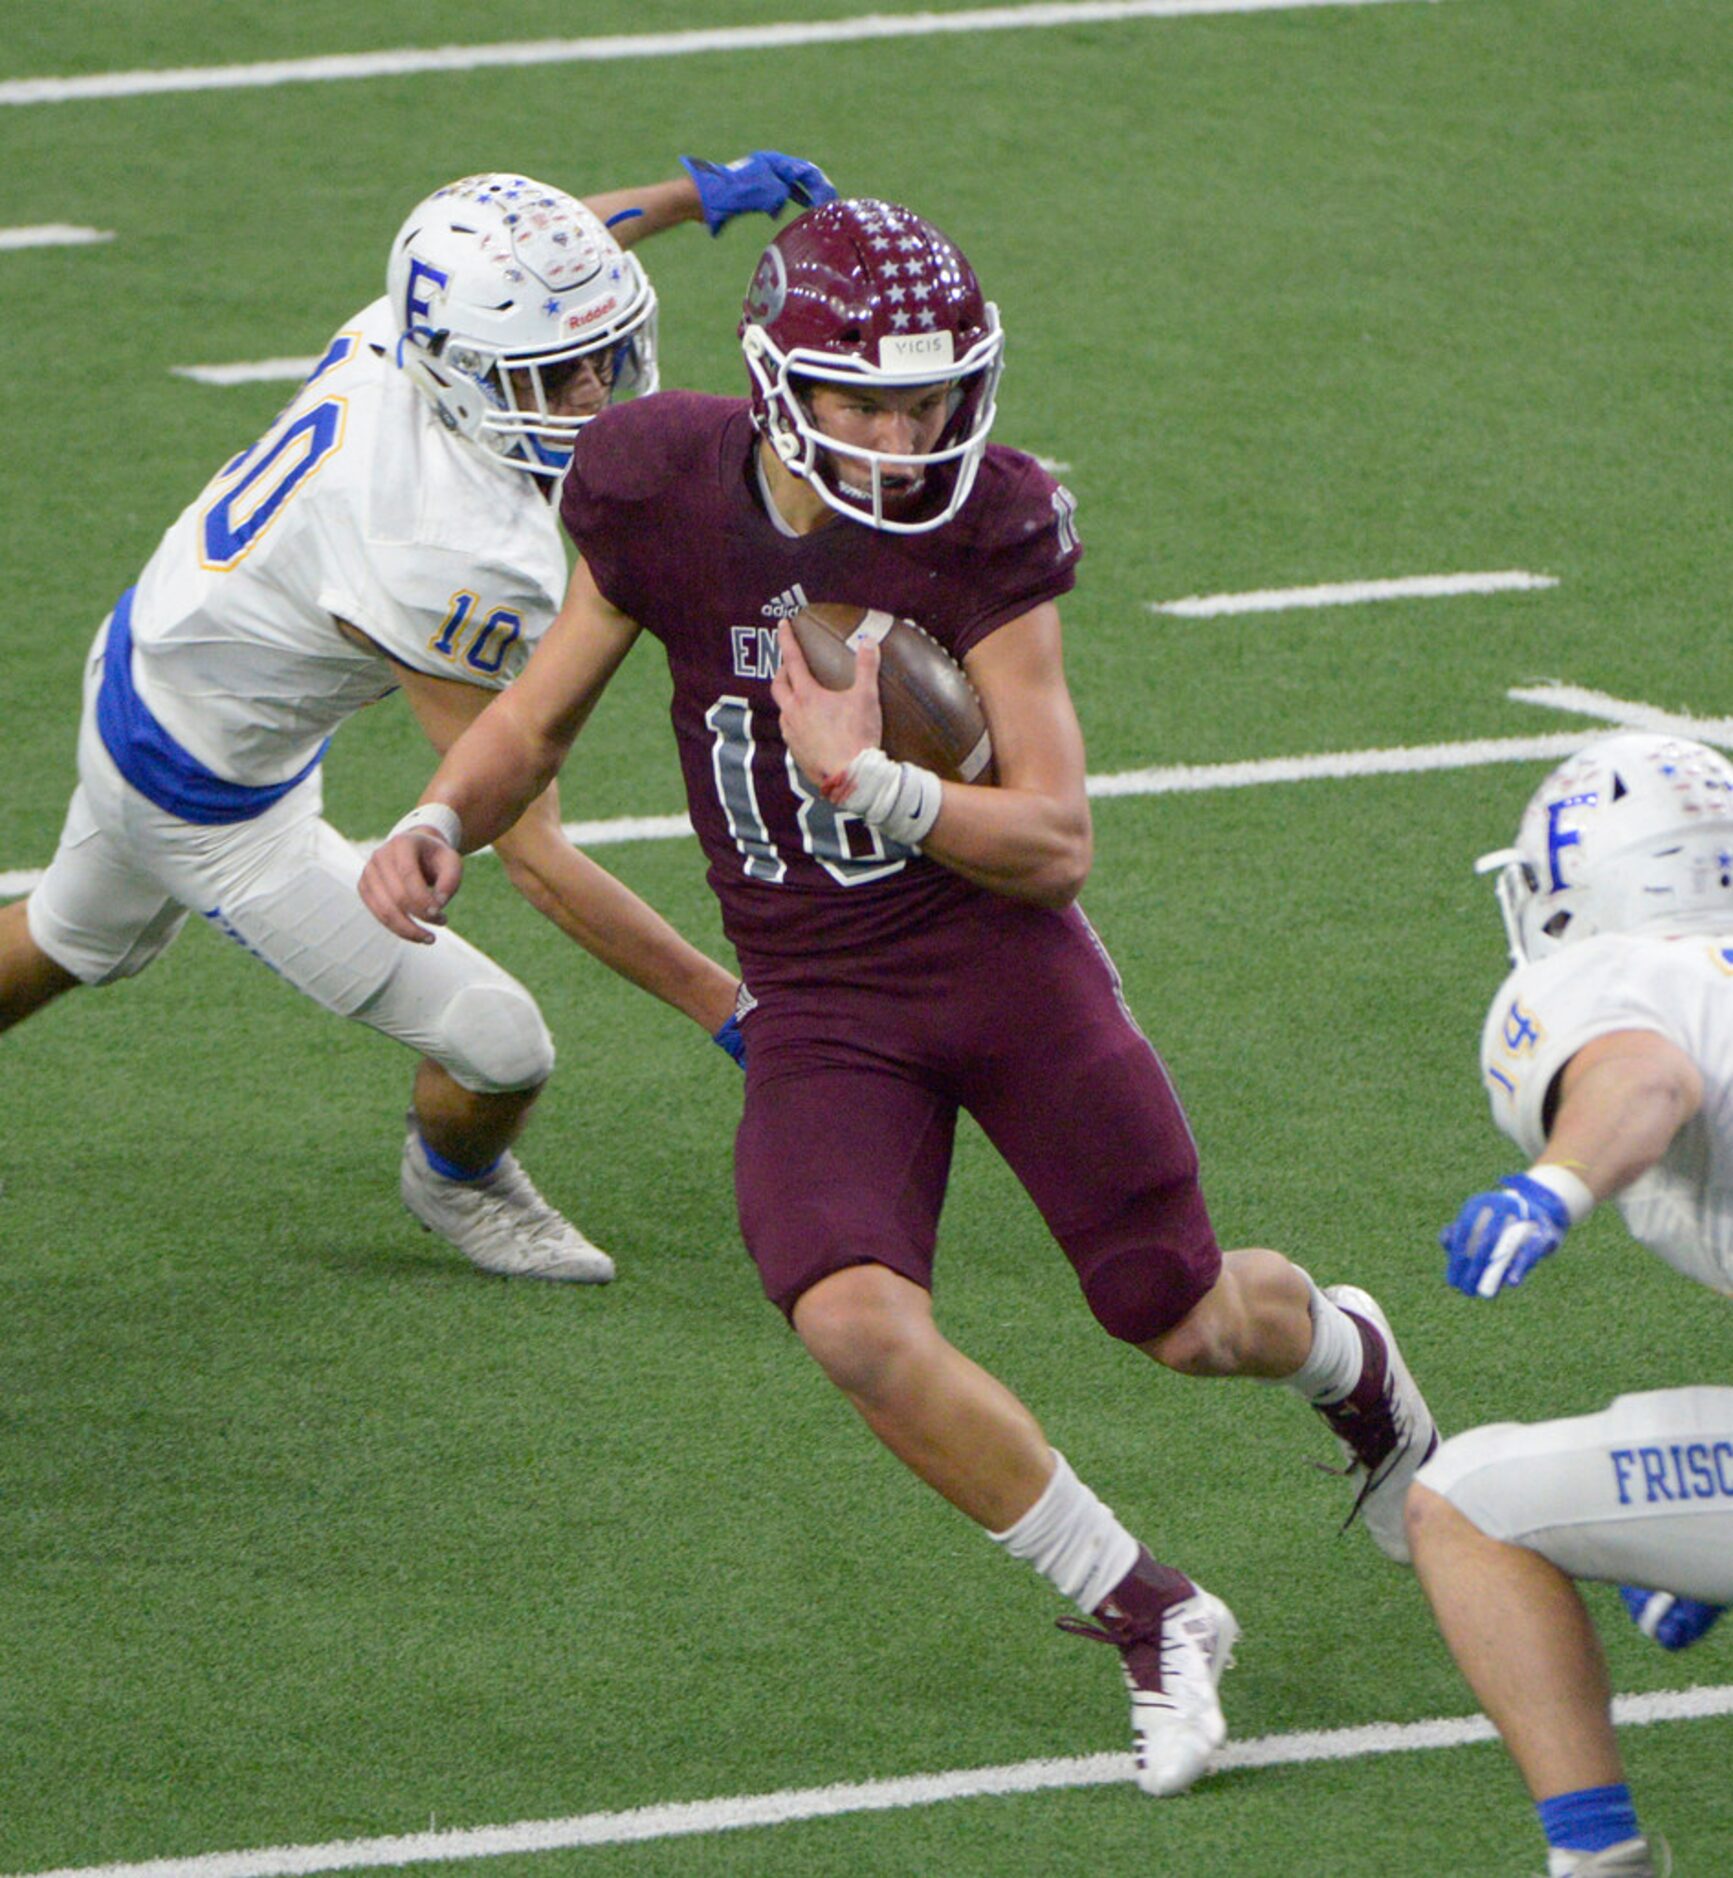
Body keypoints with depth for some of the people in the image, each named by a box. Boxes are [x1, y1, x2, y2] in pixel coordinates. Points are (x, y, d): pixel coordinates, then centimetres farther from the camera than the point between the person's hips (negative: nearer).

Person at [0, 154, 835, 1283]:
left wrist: (698, 195, 12)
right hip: (208, 801, -9)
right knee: (499, 1048, 0)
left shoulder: (405, 330, -22)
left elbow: (526, 260, 8)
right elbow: (530, 854, -32)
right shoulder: (457, 561, -41)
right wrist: (722, 1007, -29)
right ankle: (458, 1182, 35)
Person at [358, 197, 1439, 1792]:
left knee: (1191, 1326, 3)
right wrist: (440, 824, -14)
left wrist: (872, 786, -31)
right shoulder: (668, 494, -8)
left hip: (1002, 957, -1)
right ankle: (1146, 1617, -5)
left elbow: (1055, 846, -14)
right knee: (857, 1326, -24)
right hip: (818, 1006, 1)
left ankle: (1343, 1351, 45)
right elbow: (540, 719, 7)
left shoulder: (983, 531, -14)